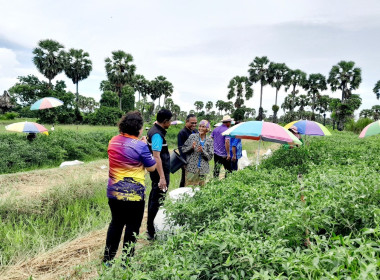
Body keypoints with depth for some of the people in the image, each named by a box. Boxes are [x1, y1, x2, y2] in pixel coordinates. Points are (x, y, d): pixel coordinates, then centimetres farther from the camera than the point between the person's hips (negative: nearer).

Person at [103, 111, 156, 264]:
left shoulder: (113, 141, 2)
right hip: (133, 195, -6)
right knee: (132, 227, 10)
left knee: (116, 223, 21)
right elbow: (151, 167, -7)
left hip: (113, 192, 6)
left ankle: (107, 258, 30)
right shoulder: (140, 145, -17)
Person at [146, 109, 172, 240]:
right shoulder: (157, 134, -22)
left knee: (154, 197, 19)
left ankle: (150, 228, 33)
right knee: (158, 200, -5)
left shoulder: (154, 129, 10)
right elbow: (156, 156, -29)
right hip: (160, 171, -11)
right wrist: (162, 177, -32)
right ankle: (152, 232, 1)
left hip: (156, 171, 11)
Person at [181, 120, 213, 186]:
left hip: (203, 170, 2)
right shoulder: (192, 136, 0)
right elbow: (183, 149, 3)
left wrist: (202, 151, -17)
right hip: (191, 168, -2)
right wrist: (191, 147, -15)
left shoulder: (210, 140, 3)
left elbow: (210, 156, 0)